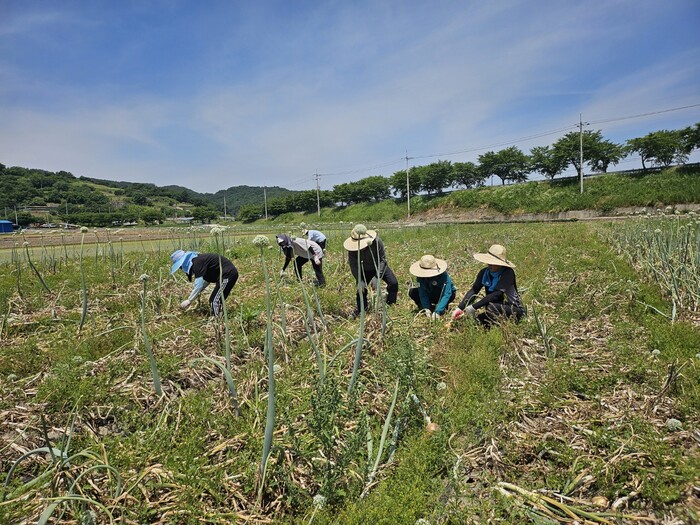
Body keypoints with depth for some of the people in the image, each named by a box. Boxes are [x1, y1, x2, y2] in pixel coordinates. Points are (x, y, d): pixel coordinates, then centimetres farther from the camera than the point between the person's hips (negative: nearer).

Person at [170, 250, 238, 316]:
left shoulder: (197, 262, -16)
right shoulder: (198, 260, 14)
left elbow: (199, 284, -20)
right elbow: (207, 279, 21)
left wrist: (189, 300, -13)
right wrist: (195, 293, 15)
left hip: (227, 274, -10)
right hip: (230, 273, 10)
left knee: (215, 301, -9)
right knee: (213, 301, 16)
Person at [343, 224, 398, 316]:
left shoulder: (376, 241, -32)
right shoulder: (352, 247, -27)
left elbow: (382, 259, -27)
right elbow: (353, 266, -21)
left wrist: (377, 276, -36)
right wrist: (360, 281, -31)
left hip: (380, 267, -1)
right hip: (365, 270, 1)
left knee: (393, 283, -15)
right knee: (361, 288, -9)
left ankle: (391, 305, 8)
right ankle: (360, 309, 17)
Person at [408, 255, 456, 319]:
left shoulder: (443, 274, -33)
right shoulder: (421, 276, -21)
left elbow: (446, 294, -39)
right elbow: (423, 293, -21)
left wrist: (437, 311, -46)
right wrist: (426, 308, -33)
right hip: (430, 295, 3)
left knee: (451, 295, -38)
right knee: (412, 292, -20)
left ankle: (443, 308, -7)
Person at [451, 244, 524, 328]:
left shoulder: (508, 273, -21)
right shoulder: (484, 272, -5)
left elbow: (497, 294, -30)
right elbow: (474, 290, -11)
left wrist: (474, 307, -33)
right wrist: (460, 308, -25)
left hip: (514, 309, -5)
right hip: (496, 306, 6)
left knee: (491, 307, -33)